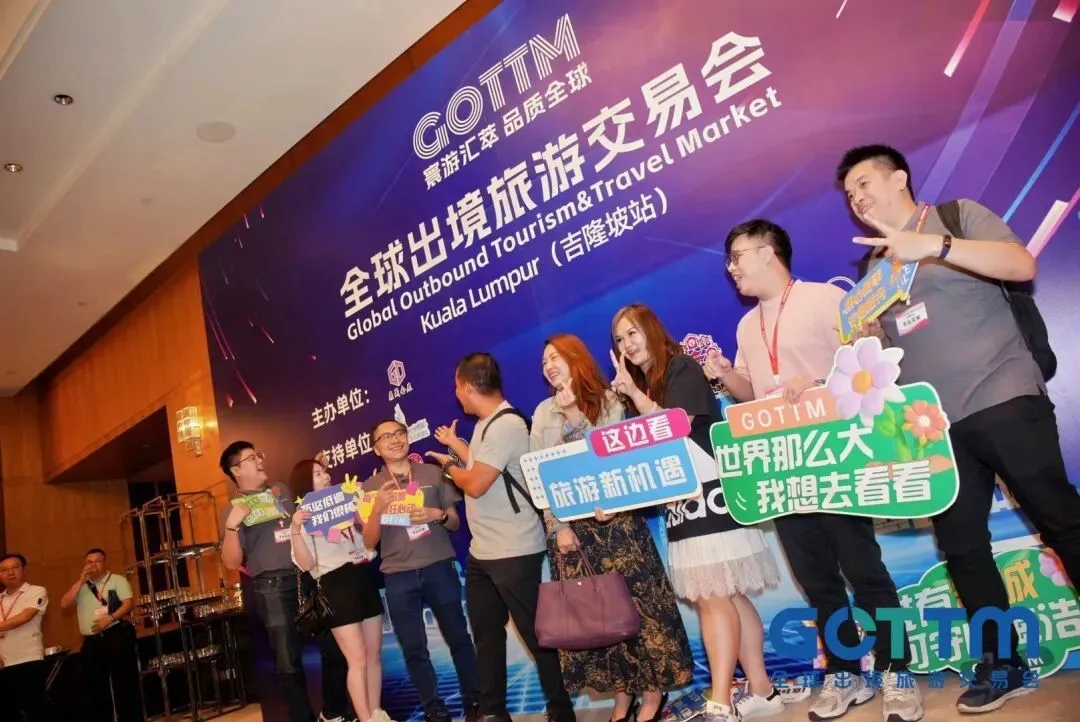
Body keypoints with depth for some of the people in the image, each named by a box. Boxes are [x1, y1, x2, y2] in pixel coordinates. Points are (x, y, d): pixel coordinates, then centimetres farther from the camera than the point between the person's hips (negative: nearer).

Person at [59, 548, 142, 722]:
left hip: (117, 636, -5)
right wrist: (81, 581, -3)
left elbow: (128, 603, -6)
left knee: (125, 683, -5)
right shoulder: (80, 587, 18)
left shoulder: (117, 580, 5)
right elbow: (64, 604, 2)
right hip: (91, 641, 5)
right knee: (94, 687, 9)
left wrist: (110, 618, -21)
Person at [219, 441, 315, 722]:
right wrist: (232, 525, -18)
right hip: (273, 587, -4)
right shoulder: (233, 509, 2)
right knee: (288, 658, 1)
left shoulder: (284, 490, 14)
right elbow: (232, 562, -6)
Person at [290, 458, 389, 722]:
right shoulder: (301, 517, 2)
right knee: (358, 660, -6)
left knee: (374, 656, 8)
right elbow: (306, 565, -8)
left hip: (365, 579, 5)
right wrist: (295, 529, -20)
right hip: (336, 586, -5)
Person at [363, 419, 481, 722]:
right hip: (398, 577, 1)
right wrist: (379, 507, -15)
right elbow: (369, 541, 2)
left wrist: (438, 515, -13)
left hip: (439, 568, 0)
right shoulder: (370, 487, 5)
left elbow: (455, 523, 9)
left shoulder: (433, 473, 4)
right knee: (414, 648, 6)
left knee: (458, 637, 7)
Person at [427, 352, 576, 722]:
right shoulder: (486, 424, 10)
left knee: (535, 633, 3)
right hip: (481, 551, 10)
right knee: (486, 633, 16)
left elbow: (476, 484, -22)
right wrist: (453, 444, 31)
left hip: (514, 552, -10)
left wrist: (448, 467, -4)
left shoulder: (506, 425, -20)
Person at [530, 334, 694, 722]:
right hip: (571, 526, 3)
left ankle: (652, 691, 15)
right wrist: (557, 527, -6)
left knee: (635, 602, 0)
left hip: (615, 520, -3)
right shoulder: (544, 413, 8)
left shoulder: (609, 402, 1)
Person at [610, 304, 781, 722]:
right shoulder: (637, 388, 17)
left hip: (710, 493, -7)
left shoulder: (683, 370, -4)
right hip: (680, 502, 7)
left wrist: (635, 394, -12)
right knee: (728, 597, 9)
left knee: (714, 598, -9)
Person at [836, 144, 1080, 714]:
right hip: (935, 424, 5)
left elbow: (1022, 266, -11)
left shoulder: (959, 216, 4)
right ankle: (1001, 664, 16)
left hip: (1002, 398, -5)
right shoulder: (872, 267, 18)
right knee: (961, 545, 5)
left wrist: (932, 245, -22)